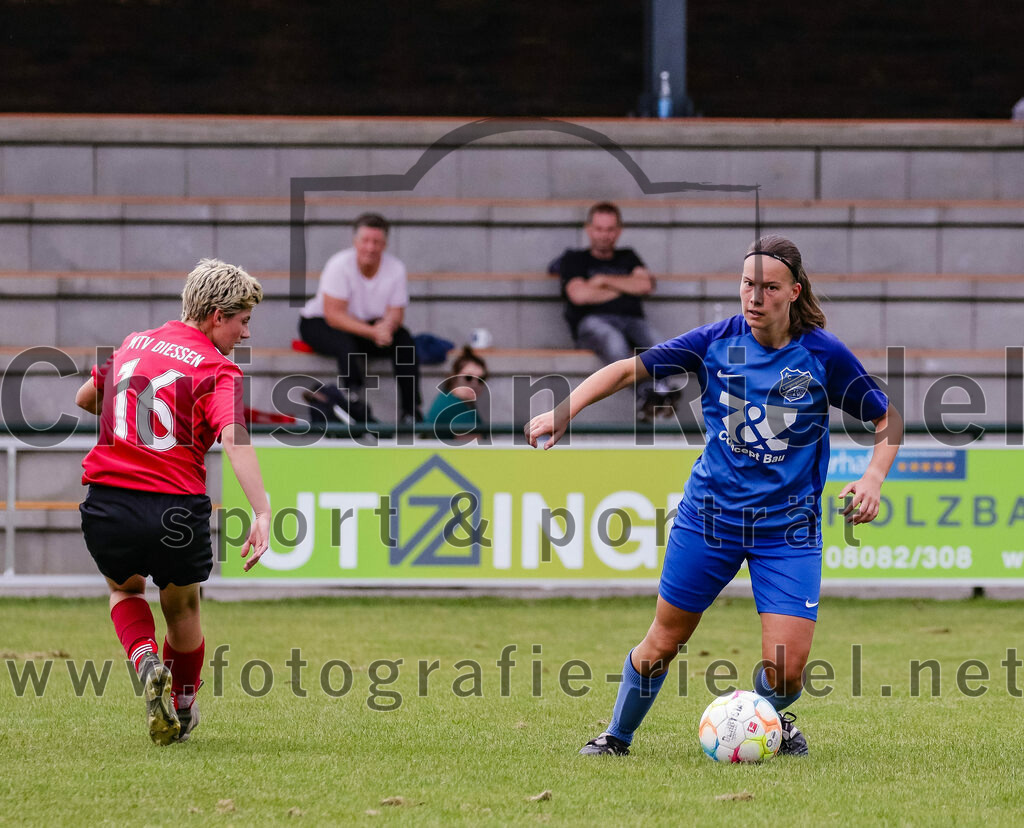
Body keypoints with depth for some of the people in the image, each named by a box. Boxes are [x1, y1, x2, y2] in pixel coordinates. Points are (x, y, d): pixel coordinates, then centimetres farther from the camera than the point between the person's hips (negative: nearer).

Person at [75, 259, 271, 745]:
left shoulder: (132, 344, 12)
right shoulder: (218, 372, -5)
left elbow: (84, 399, 28)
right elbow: (234, 438, -23)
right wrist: (262, 513, -32)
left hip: (107, 504, 3)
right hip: (178, 512, -3)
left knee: (124, 589, 31)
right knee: (182, 609, 24)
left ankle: (146, 661, 2)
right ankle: (182, 712, 38)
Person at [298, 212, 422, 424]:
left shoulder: (395, 269, -10)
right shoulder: (340, 265, -23)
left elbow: (396, 312, -7)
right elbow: (334, 315, -27)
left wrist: (387, 326, -34)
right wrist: (372, 332, -38)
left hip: (369, 325, 4)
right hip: (319, 323, -4)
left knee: (403, 339, -22)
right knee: (346, 344, -38)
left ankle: (410, 412, -23)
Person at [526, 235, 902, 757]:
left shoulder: (823, 353, -9)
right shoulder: (717, 342, -6)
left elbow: (888, 420, 2)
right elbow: (629, 369, 0)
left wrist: (873, 478, -15)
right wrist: (565, 410, -13)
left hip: (788, 524, -1)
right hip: (709, 513, 1)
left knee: (787, 666, -11)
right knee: (665, 639, 8)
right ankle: (617, 738, 32)